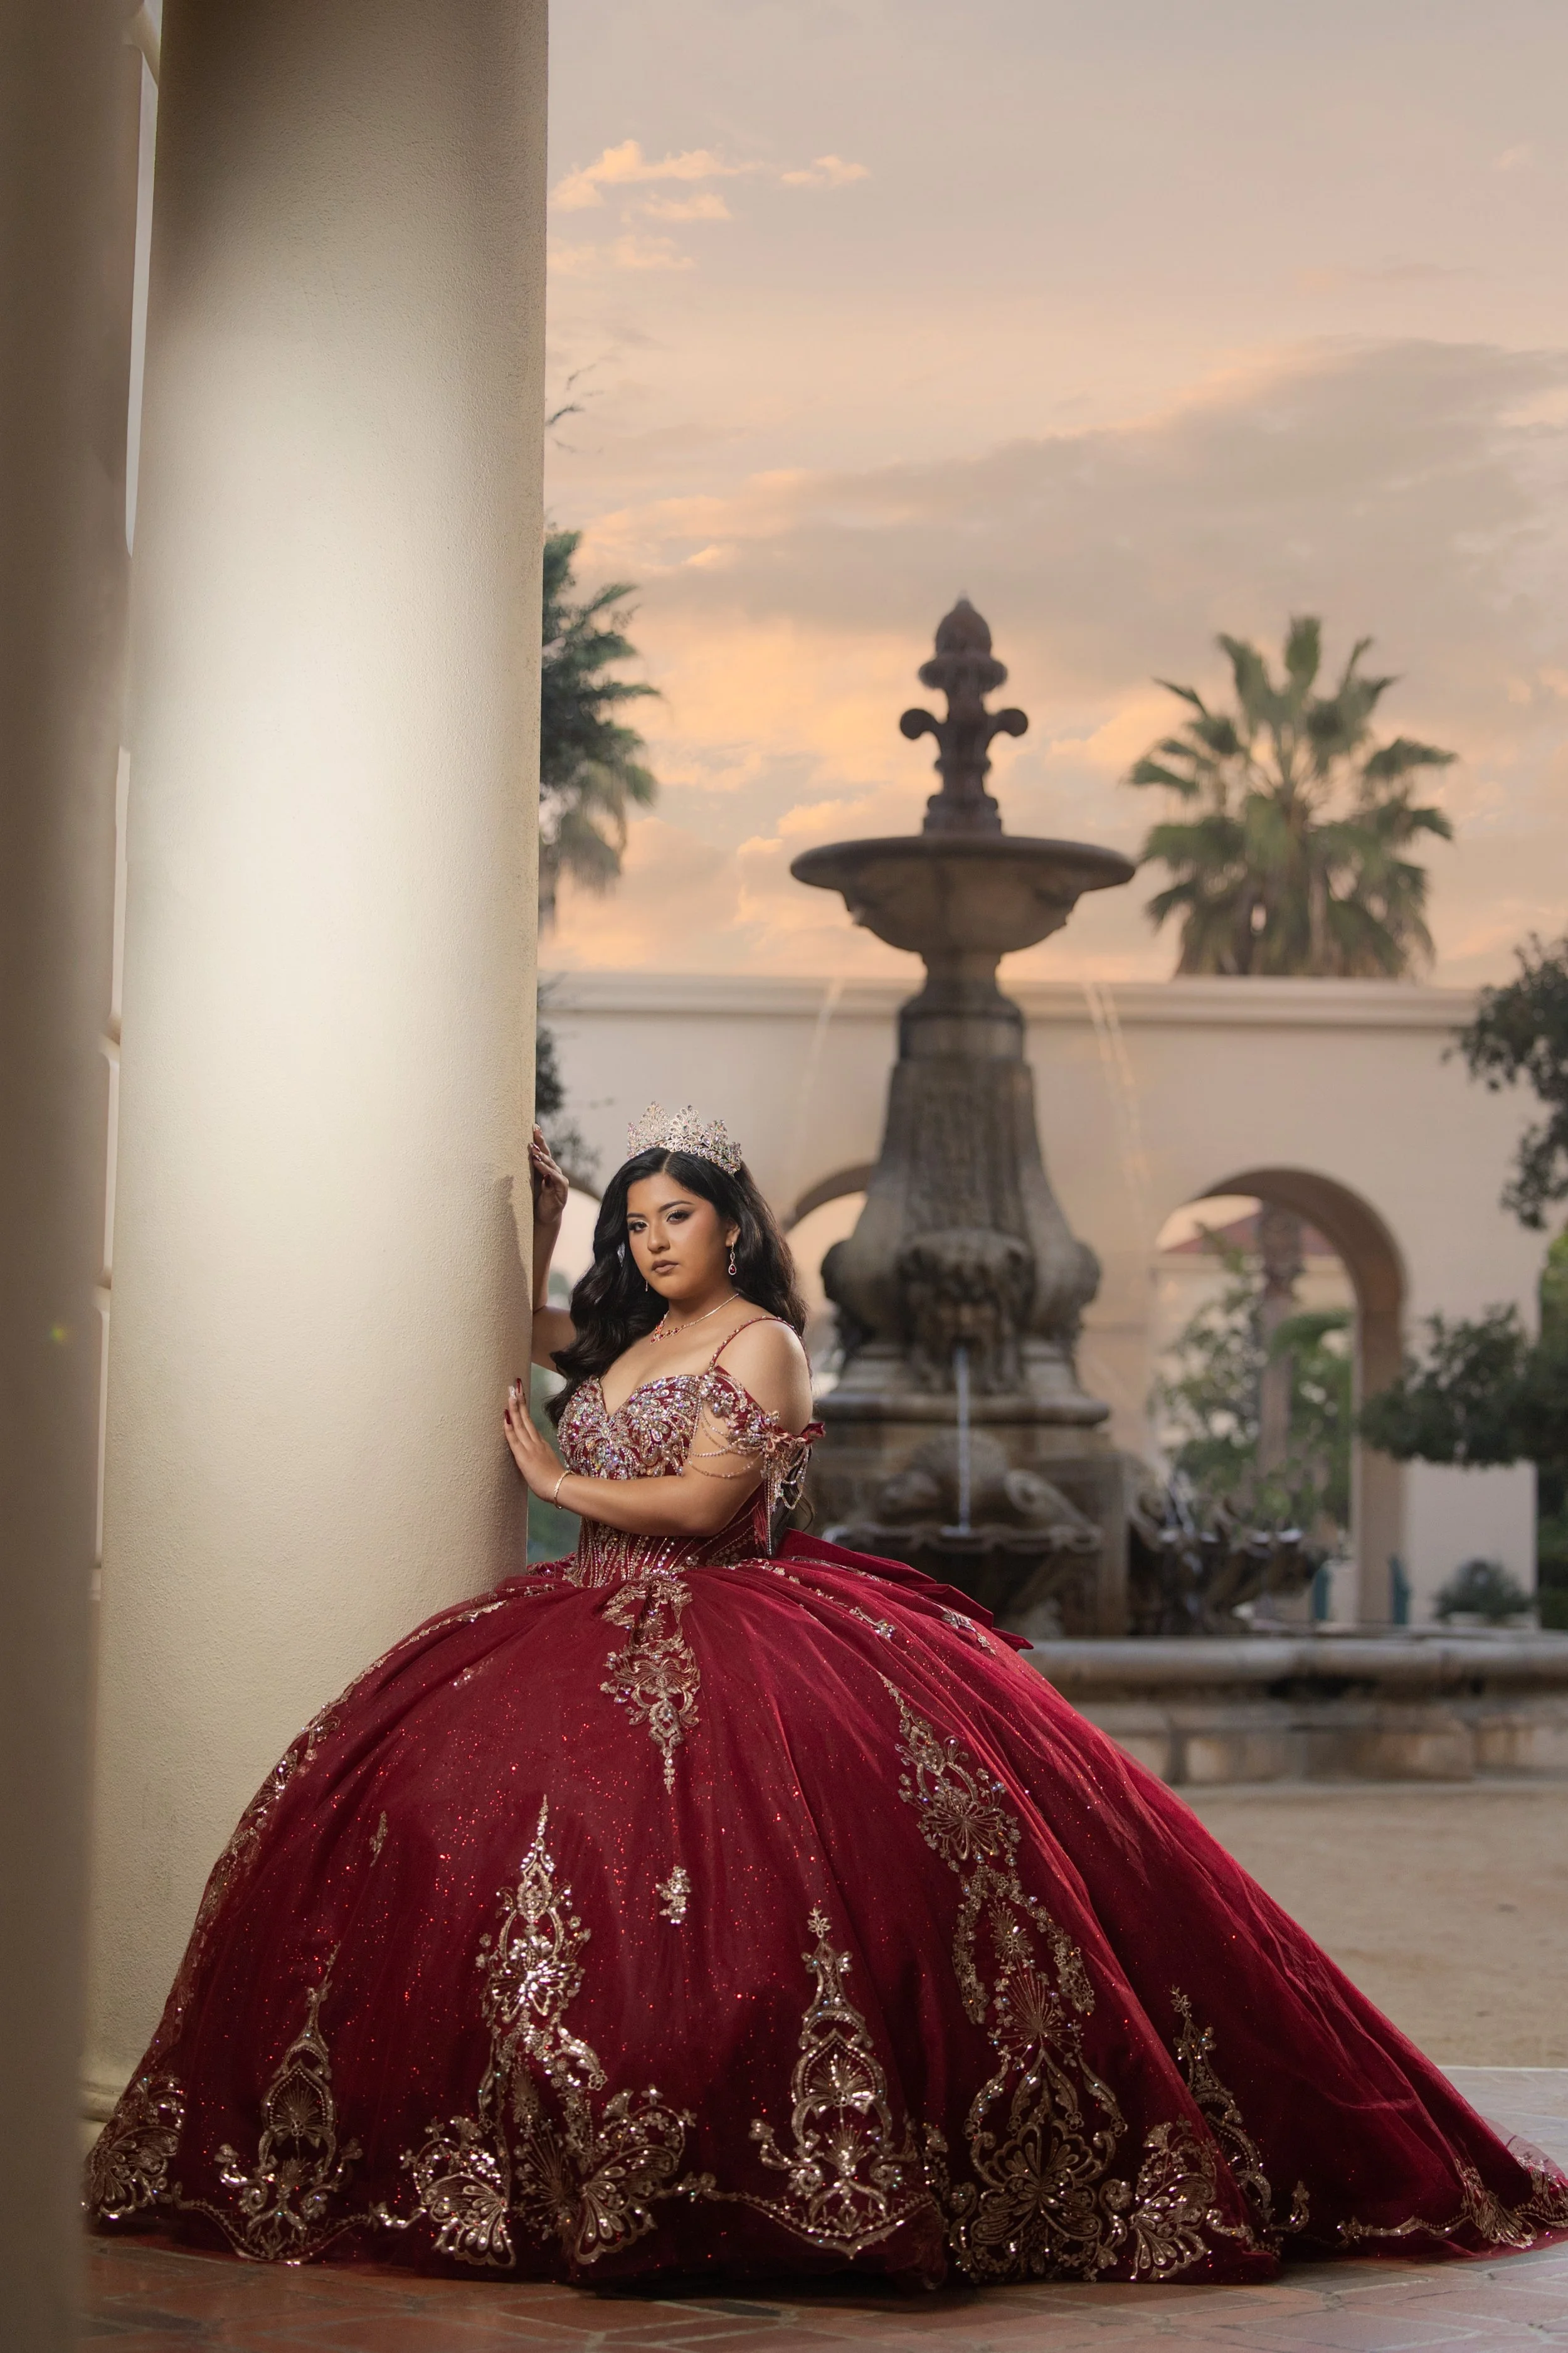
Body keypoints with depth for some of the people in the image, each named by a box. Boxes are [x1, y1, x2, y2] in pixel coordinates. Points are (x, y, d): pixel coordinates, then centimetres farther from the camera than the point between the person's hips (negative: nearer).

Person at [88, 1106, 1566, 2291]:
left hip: (721, 1636, -7)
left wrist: (554, 1477, -2)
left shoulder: (760, 1342, -3)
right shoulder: (624, 1340, 19)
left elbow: (699, 1502, -13)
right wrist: (540, 1217, 29)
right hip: (601, 1632, 7)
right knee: (436, 1800, -12)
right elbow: (525, 1332, 40)